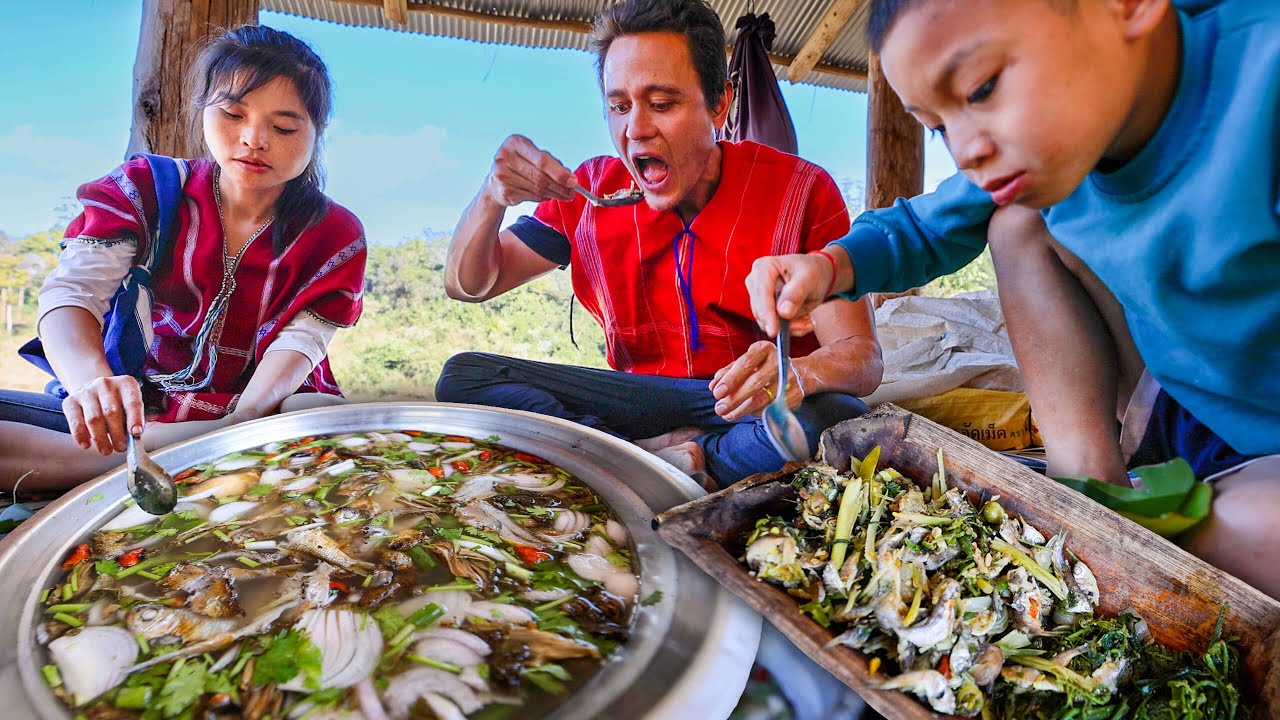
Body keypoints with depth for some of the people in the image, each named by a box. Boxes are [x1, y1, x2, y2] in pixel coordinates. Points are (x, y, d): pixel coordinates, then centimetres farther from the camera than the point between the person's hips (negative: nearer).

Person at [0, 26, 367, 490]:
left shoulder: (334, 235, -1)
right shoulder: (143, 189, 2)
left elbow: (298, 344, -11)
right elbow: (72, 291, -11)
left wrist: (237, 427, -32)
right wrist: (93, 382, -35)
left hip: (255, 415, 1)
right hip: (131, 412, 0)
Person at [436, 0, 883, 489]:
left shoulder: (800, 192, -10)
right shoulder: (592, 191, 0)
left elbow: (863, 357, -16)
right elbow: (468, 284, 6)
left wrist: (799, 373, -41)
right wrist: (492, 198, -16)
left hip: (748, 408, -2)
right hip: (643, 401, 3)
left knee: (837, 418, -37)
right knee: (463, 375, -14)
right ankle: (680, 461, -21)